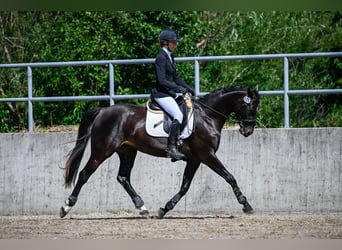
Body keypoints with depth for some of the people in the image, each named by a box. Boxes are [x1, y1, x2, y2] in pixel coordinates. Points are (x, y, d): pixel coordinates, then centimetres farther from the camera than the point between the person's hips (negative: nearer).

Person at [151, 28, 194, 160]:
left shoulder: (169, 57, 15)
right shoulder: (161, 57, -14)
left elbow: (175, 77, 22)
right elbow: (162, 80, -21)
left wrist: (188, 88, 12)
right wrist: (179, 88, -23)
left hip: (170, 93, 10)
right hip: (161, 94, -10)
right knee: (178, 115, -23)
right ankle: (171, 148, -23)